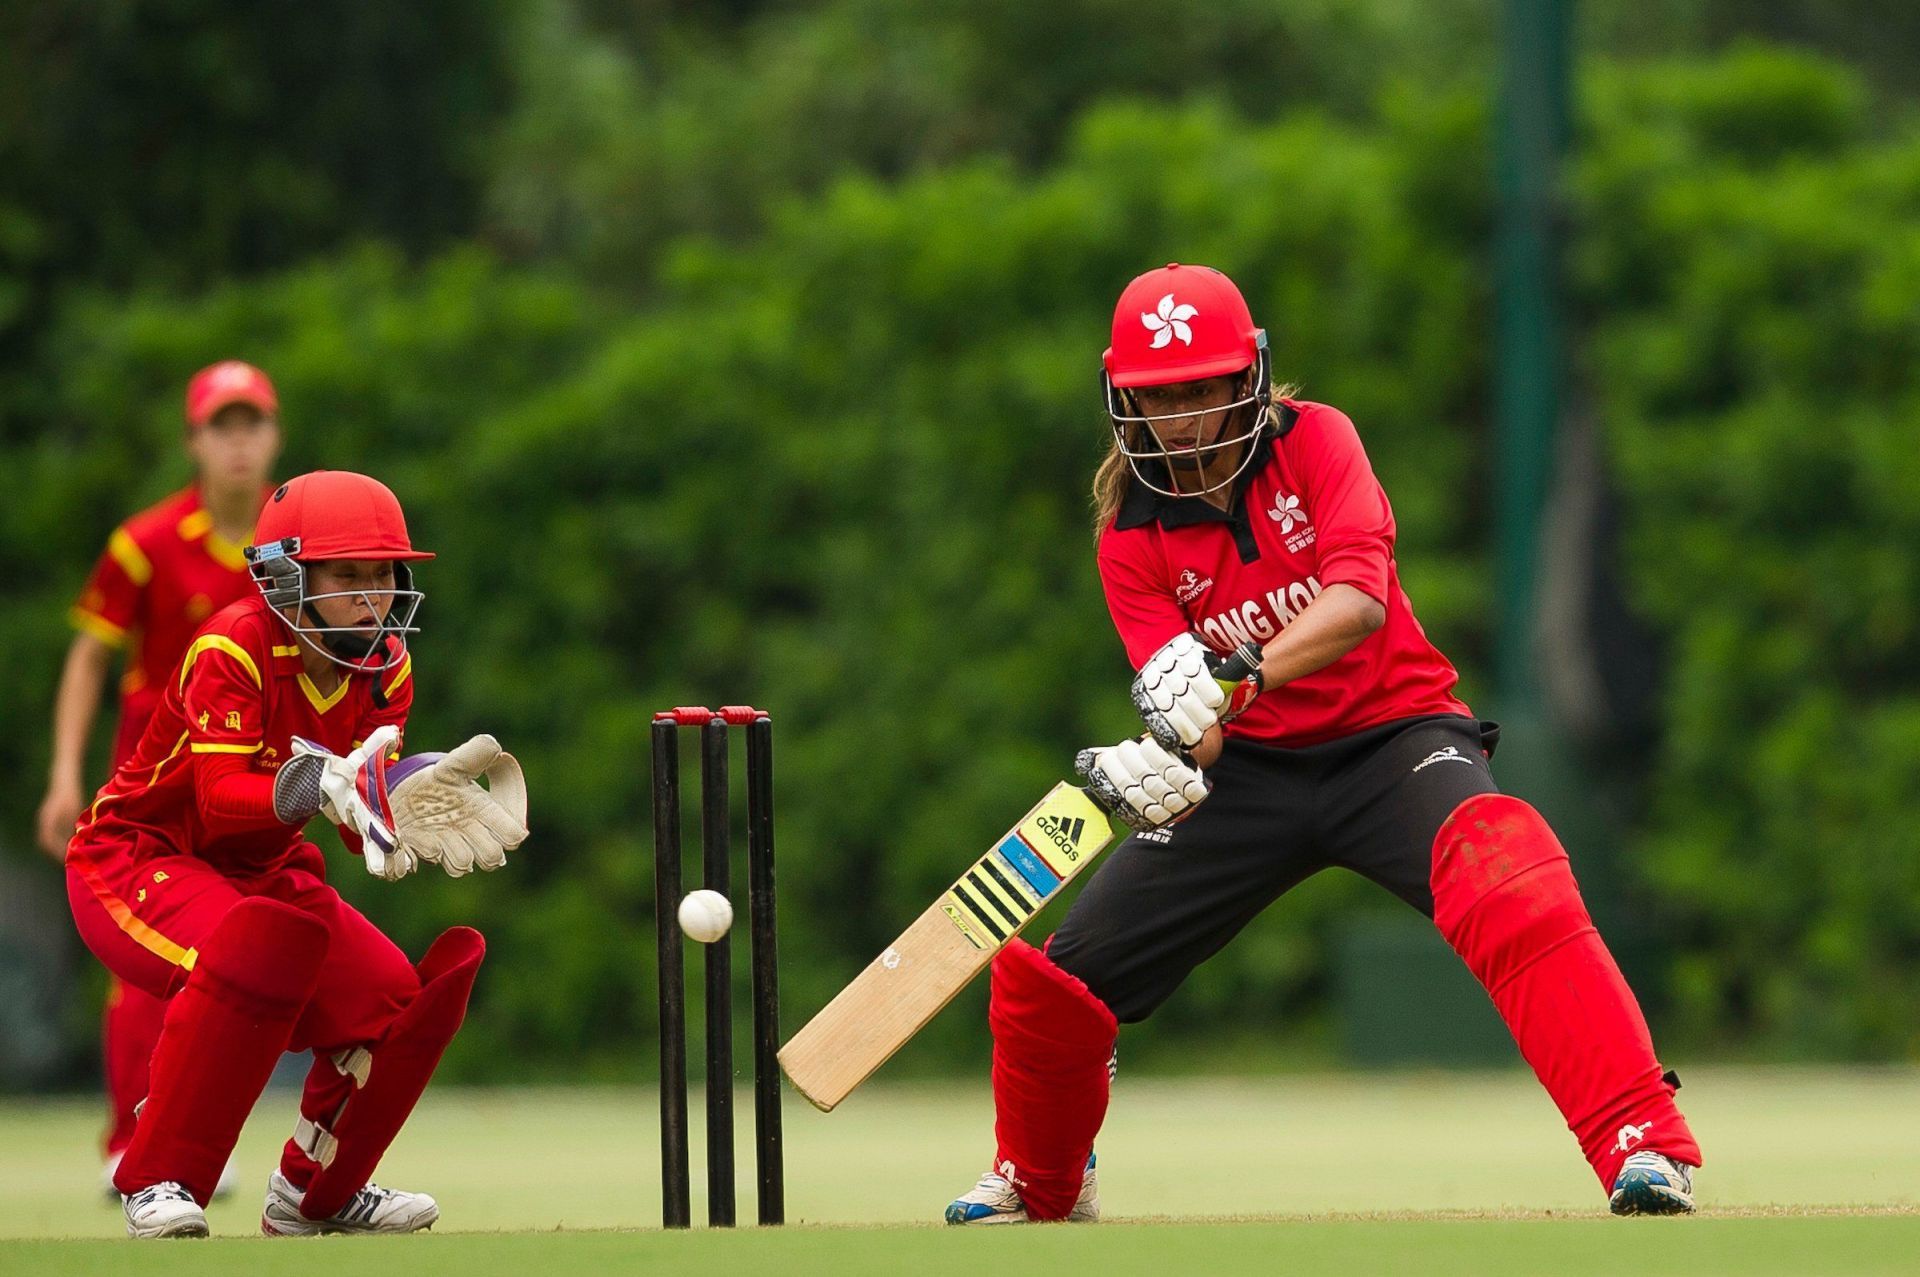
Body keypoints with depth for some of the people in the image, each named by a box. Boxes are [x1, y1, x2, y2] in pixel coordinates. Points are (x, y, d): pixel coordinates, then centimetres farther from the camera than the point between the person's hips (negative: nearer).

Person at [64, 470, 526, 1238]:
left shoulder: (384, 668, -3)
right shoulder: (234, 649, -24)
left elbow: (365, 828, -9)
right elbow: (220, 801, -34)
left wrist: (410, 808, -31)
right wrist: (314, 787, -52)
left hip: (261, 873, 7)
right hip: (135, 857, -7)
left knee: (403, 998, -9)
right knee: (258, 947, -37)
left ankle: (317, 1192, 16)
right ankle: (157, 1182, -25)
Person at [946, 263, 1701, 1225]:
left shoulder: (1315, 443, -11)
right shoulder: (1133, 537, -4)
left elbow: (1359, 601, -27)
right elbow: (1181, 704, -15)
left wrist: (1238, 675, -43)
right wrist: (1168, 761, -40)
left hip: (1391, 729, -3)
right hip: (1251, 768, 3)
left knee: (1508, 879, -36)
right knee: (1047, 981, -1)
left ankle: (1645, 1147, -39)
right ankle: (1041, 1187, 31)